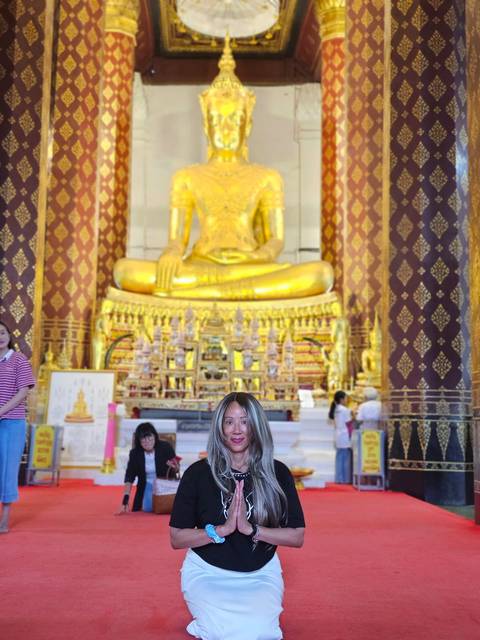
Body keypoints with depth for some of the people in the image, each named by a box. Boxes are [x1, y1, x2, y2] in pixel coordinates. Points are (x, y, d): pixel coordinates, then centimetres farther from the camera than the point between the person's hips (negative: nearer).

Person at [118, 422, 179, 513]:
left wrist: (175, 467, -27)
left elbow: (176, 470, -3)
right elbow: (129, 477, -10)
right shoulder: (135, 453, -9)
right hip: (146, 488, 1)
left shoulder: (165, 447, -13)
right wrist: (125, 500, -20)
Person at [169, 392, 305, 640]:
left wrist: (251, 529, -21)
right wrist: (222, 529, -23)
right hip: (207, 573, -1)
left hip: (260, 575, 2)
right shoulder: (198, 473, -9)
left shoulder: (277, 473, -5)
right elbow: (176, 538, -7)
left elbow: (297, 536, -5)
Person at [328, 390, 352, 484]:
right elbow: (348, 425, -11)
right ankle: (346, 479, 1)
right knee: (346, 458, -2)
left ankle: (339, 478, 12)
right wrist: (350, 438, -6)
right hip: (345, 436, -8)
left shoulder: (335, 409, 11)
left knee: (339, 458, 10)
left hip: (338, 436, 8)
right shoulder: (345, 410, -13)